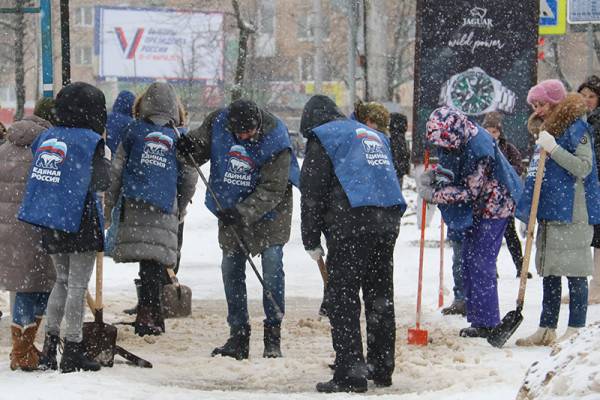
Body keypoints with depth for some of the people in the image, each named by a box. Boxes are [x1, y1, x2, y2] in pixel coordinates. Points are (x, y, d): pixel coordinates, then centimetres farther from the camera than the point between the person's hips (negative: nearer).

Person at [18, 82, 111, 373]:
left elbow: (38, 176, 11)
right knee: (77, 286, 2)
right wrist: (105, 157, 1)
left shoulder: (45, 138, 7)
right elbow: (101, 183, -13)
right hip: (80, 221, -6)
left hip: (49, 225, 6)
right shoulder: (90, 141, -12)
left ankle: (49, 344, 15)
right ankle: (72, 352, 3)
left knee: (62, 281, 20)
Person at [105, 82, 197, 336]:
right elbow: (190, 178, 13)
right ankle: (148, 315, -6)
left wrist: (109, 203, 15)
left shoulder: (134, 130, 6)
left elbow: (117, 169, 7)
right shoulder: (178, 138, 8)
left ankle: (149, 315, 0)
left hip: (134, 204, 0)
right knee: (156, 262, -1)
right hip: (164, 209, 0)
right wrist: (181, 209, 27)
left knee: (148, 261, 2)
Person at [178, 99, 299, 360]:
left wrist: (244, 212, -35)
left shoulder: (275, 138, -25)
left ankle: (273, 335, -2)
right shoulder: (218, 123, -15)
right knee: (231, 270, 5)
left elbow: (272, 190, -25)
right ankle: (238, 336, 14)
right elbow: (200, 147, 3)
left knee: (272, 266, -12)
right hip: (231, 212, 4)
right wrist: (189, 146, -22)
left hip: (268, 212, -4)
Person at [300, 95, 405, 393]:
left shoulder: (322, 137, 6)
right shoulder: (374, 135, 29)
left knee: (343, 300, -5)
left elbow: (312, 192, 0)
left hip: (351, 225, -7)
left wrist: (311, 241, 4)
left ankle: (350, 374, -10)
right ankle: (381, 369, 19)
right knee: (380, 298, 14)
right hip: (388, 222, 7)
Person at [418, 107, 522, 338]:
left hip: (494, 206, -9)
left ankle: (487, 323, -7)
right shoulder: (451, 141, -5)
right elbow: (450, 170, 13)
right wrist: (433, 175, -8)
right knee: (468, 259, 9)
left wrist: (434, 195, -22)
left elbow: (470, 191, -25)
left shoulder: (479, 148, -30)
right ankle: (476, 317, 15)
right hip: (476, 209, 9)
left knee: (481, 262, -11)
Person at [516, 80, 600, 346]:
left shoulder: (576, 128, -8)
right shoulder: (547, 130, 18)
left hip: (573, 213, -9)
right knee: (549, 272, 11)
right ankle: (547, 329, 15)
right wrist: (527, 209, 20)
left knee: (574, 271, -5)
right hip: (549, 212, 9)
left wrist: (554, 149, -22)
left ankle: (576, 331, -3)